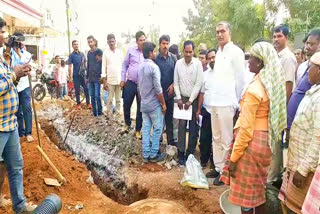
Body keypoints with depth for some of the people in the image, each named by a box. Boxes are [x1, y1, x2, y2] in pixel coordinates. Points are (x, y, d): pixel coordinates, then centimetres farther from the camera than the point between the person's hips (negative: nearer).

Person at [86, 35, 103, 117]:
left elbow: (102, 64, -8)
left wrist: (101, 75, -13)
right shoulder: (89, 53, 15)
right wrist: (87, 77, 18)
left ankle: (99, 112, 4)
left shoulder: (99, 51, -4)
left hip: (97, 78, -6)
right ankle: (94, 113, 16)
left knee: (97, 96, -8)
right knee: (92, 96, 8)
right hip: (90, 78, 6)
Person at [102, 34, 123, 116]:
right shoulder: (105, 52, 3)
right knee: (110, 99, 2)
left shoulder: (120, 52, 8)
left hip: (119, 80, 2)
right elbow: (104, 67, 2)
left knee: (118, 99, 6)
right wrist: (104, 81, -4)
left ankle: (118, 113, 15)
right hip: (110, 80, -1)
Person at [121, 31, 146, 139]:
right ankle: (127, 124, 37)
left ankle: (138, 129, 24)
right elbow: (124, 65, 7)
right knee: (126, 105, 11)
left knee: (141, 108, 8)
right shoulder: (131, 51, 0)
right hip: (130, 83, 1)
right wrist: (122, 79, 4)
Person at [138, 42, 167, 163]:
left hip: (144, 104, 8)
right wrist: (163, 103, -10)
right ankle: (153, 155, 11)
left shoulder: (140, 67, 8)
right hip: (154, 104, -8)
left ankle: (146, 155, 16)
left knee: (146, 128, 10)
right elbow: (158, 89, -19)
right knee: (157, 129, 4)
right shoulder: (153, 67, -17)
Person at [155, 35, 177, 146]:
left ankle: (170, 138, 21)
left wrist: (173, 85, -8)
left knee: (170, 116, 10)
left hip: (170, 91, 2)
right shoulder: (156, 58, -5)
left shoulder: (173, 58, 2)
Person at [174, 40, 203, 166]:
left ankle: (190, 153, 15)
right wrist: (179, 99, -4)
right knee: (181, 126, 0)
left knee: (193, 128, 3)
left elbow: (199, 83, -9)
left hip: (194, 99, -1)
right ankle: (181, 153, 8)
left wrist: (190, 100, -11)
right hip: (182, 98, 1)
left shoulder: (198, 63, -7)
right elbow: (176, 82, 4)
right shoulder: (178, 63, 0)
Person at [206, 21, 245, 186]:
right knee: (216, 138, 14)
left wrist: (237, 103, -7)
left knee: (226, 140, 1)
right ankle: (218, 167, 26)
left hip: (227, 103, -8)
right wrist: (211, 94, 10)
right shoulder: (219, 52, 16)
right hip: (215, 102, 8)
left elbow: (240, 79, -7)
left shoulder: (235, 52, -6)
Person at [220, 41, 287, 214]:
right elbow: (273, 116, 9)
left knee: (246, 190, 8)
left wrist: (233, 157, -14)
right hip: (266, 141, 8)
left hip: (251, 143, -8)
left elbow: (246, 129, -21)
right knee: (259, 187, 22)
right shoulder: (274, 84, 4)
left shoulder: (254, 89, -20)